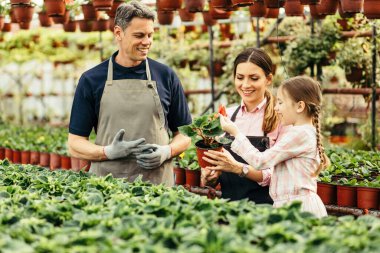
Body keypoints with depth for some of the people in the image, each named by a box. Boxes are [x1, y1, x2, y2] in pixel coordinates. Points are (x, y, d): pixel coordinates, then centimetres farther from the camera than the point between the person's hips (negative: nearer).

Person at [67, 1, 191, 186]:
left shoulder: (166, 76, 5)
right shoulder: (91, 80, 2)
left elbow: (184, 134, 10)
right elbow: (75, 144, 2)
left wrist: (166, 152, -10)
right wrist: (109, 152, -16)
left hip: (158, 184, 1)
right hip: (106, 184, -1)